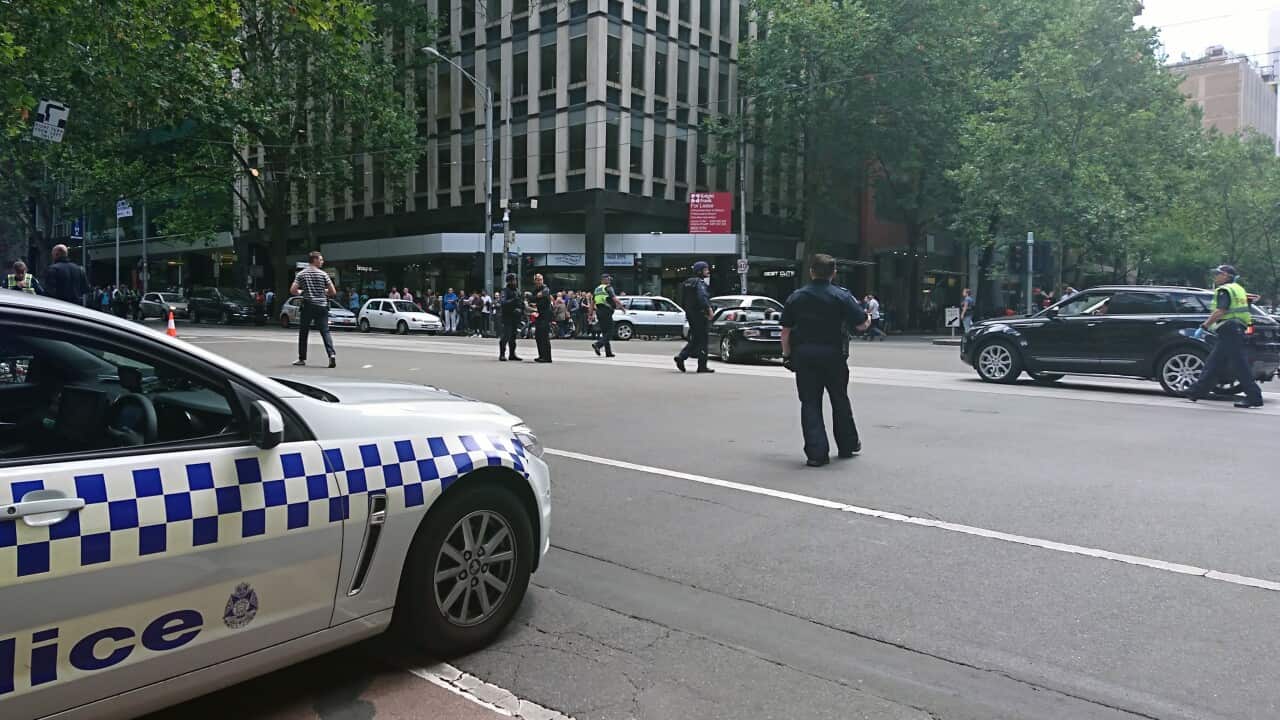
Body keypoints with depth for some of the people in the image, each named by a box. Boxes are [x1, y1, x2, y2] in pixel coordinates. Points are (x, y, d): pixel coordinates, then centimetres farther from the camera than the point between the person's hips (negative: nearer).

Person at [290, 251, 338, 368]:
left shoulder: (301, 274, 3)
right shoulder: (323, 274, -1)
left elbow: (293, 291, -3)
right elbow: (333, 292, -3)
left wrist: (301, 292, 18)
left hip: (308, 306, 1)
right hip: (322, 306, -1)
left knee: (303, 333, 12)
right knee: (325, 332, -2)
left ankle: (302, 359, 15)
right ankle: (332, 354, -22)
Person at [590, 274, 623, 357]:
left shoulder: (597, 289, 16)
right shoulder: (608, 288, -6)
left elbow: (592, 302, 17)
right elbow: (615, 299, -17)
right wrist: (622, 306, -5)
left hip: (599, 312, 8)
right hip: (606, 312, -8)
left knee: (604, 332, 12)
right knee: (609, 333, -5)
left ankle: (608, 352, 12)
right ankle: (597, 344, -23)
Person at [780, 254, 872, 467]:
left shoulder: (796, 297, 1)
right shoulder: (841, 297, -6)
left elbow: (786, 331, 2)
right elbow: (862, 324, -5)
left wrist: (787, 355, 11)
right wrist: (868, 317, 17)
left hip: (804, 356, 1)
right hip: (833, 355, -1)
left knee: (810, 404, 4)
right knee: (840, 401, 16)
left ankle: (816, 453, -1)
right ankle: (848, 446, 30)